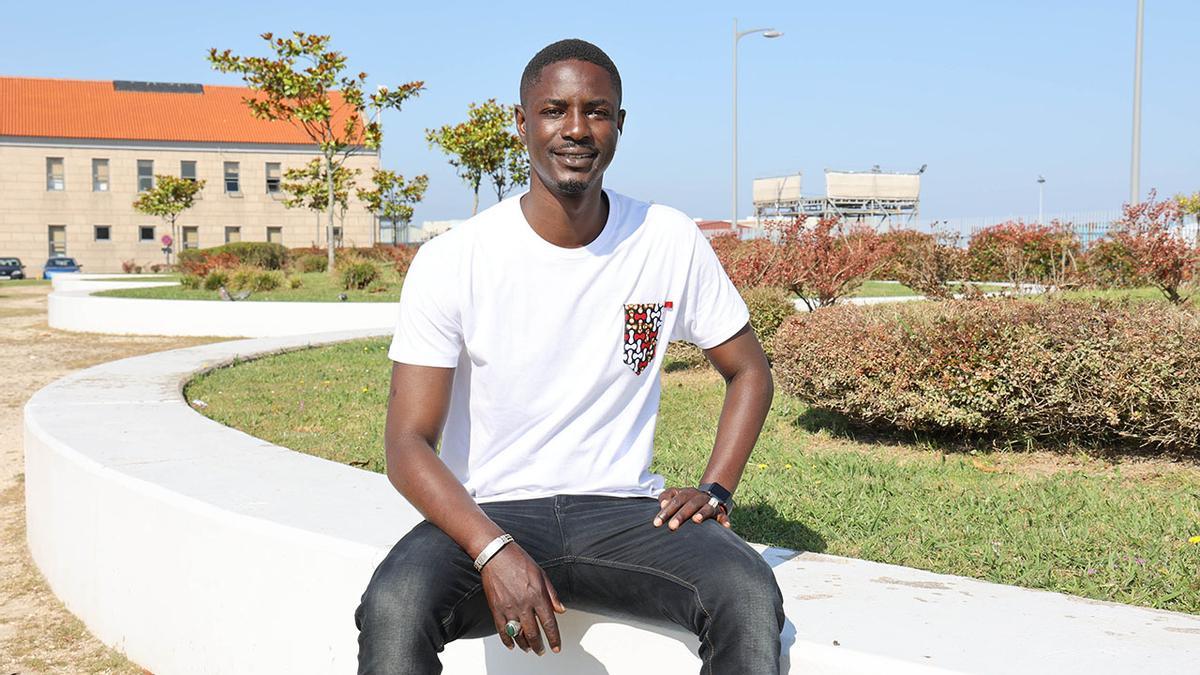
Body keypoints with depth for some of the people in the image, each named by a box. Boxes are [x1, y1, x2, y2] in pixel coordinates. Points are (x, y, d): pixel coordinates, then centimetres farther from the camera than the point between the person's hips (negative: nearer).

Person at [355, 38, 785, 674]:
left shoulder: (670, 241, 0)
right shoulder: (452, 260, -7)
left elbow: (748, 370, 13)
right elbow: (408, 443, -10)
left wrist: (714, 490, -3)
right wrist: (494, 550, -26)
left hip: (623, 510, 2)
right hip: (486, 513, -1)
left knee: (750, 597, -27)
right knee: (394, 607, -33)